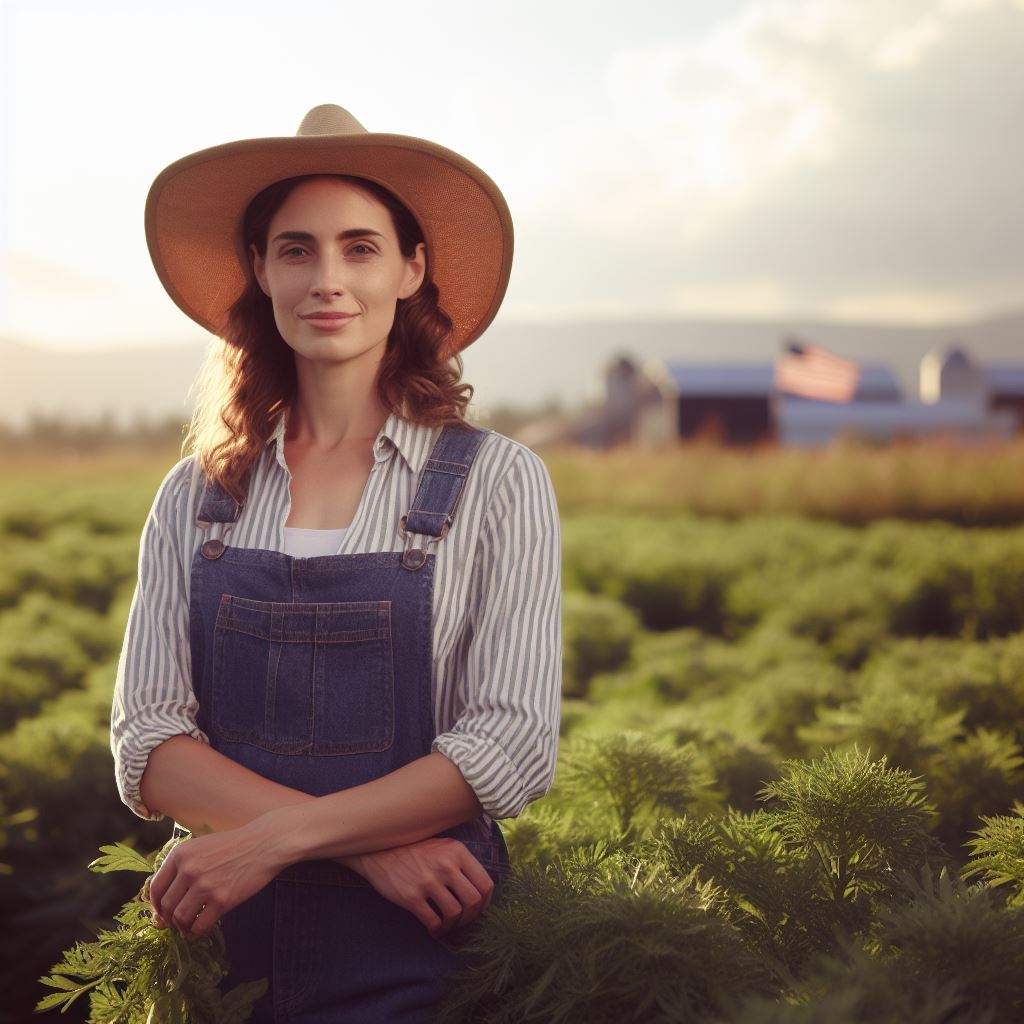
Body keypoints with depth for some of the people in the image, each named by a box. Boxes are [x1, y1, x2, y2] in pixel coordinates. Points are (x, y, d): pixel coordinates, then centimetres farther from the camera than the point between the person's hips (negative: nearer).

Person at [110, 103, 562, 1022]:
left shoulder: (497, 483, -4)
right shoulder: (196, 497, 3)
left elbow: (515, 747, -12)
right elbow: (147, 746, -3)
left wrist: (270, 841, -18)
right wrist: (369, 844, -17)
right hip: (227, 946, 3)